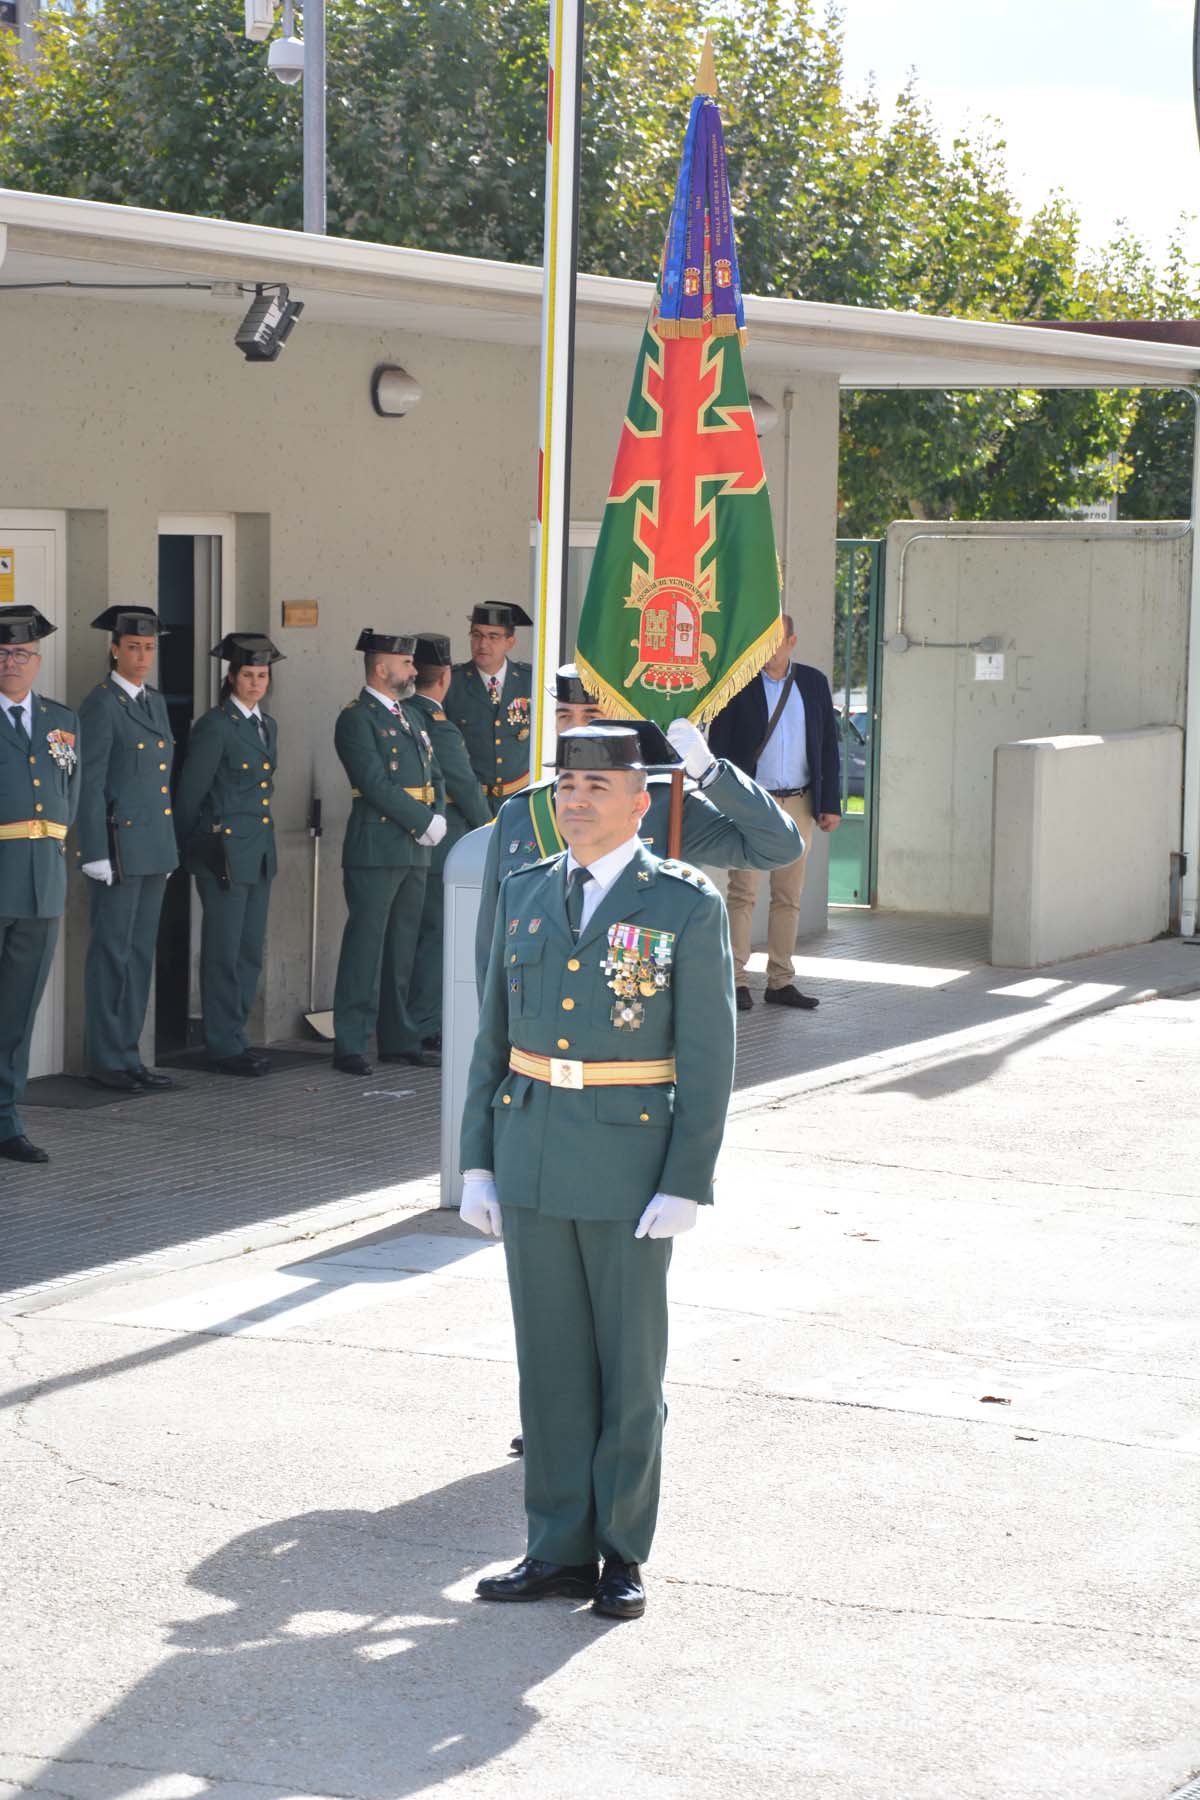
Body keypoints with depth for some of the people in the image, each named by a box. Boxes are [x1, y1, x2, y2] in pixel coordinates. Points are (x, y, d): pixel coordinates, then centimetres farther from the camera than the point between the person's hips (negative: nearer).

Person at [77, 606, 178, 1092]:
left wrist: (170, 849, 17)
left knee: (141, 953, 10)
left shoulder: (155, 702, 14)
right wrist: (95, 855, -17)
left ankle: (127, 1054, 15)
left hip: (156, 847, 8)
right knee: (112, 953, -3)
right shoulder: (100, 705, -10)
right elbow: (89, 785, -13)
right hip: (119, 845, -8)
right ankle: (105, 1061, 3)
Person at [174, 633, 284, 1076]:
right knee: (224, 951, -3)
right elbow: (190, 793, -6)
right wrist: (188, 849, 0)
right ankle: (224, 1045, 2)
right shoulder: (214, 726, -9)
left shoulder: (267, 726, 14)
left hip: (260, 852, 8)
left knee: (250, 951, 9)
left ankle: (234, 1037, 17)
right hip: (224, 851, -8)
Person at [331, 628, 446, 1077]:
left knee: (402, 950, 11)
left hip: (414, 852, 8)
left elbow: (434, 777, 20)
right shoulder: (356, 719, -7)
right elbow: (377, 784, -17)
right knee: (365, 945, -6)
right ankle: (351, 1046, -4)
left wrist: (438, 819, 1)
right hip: (375, 850, -8)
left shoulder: (409, 718, 20)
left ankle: (399, 1040, 17)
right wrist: (424, 821, -15)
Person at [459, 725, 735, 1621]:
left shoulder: (687, 906, -7)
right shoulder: (525, 894, 8)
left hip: (632, 1168, -4)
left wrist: (686, 1185, -13)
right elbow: (494, 1037, 12)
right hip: (531, 1163, 4)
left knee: (630, 1362, 5)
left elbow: (708, 1058, -8)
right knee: (550, 1360, 8)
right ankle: (560, 1549, 16)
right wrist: (478, 1161, 7)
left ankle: (624, 1554, 15)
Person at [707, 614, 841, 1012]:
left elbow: (828, 746, 11)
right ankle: (735, 979, -4)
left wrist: (831, 803, 6)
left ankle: (780, 981, 11)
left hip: (798, 804, 3)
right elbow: (718, 744, -2)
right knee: (742, 892, -6)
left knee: (789, 897, 6)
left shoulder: (813, 682, 9)